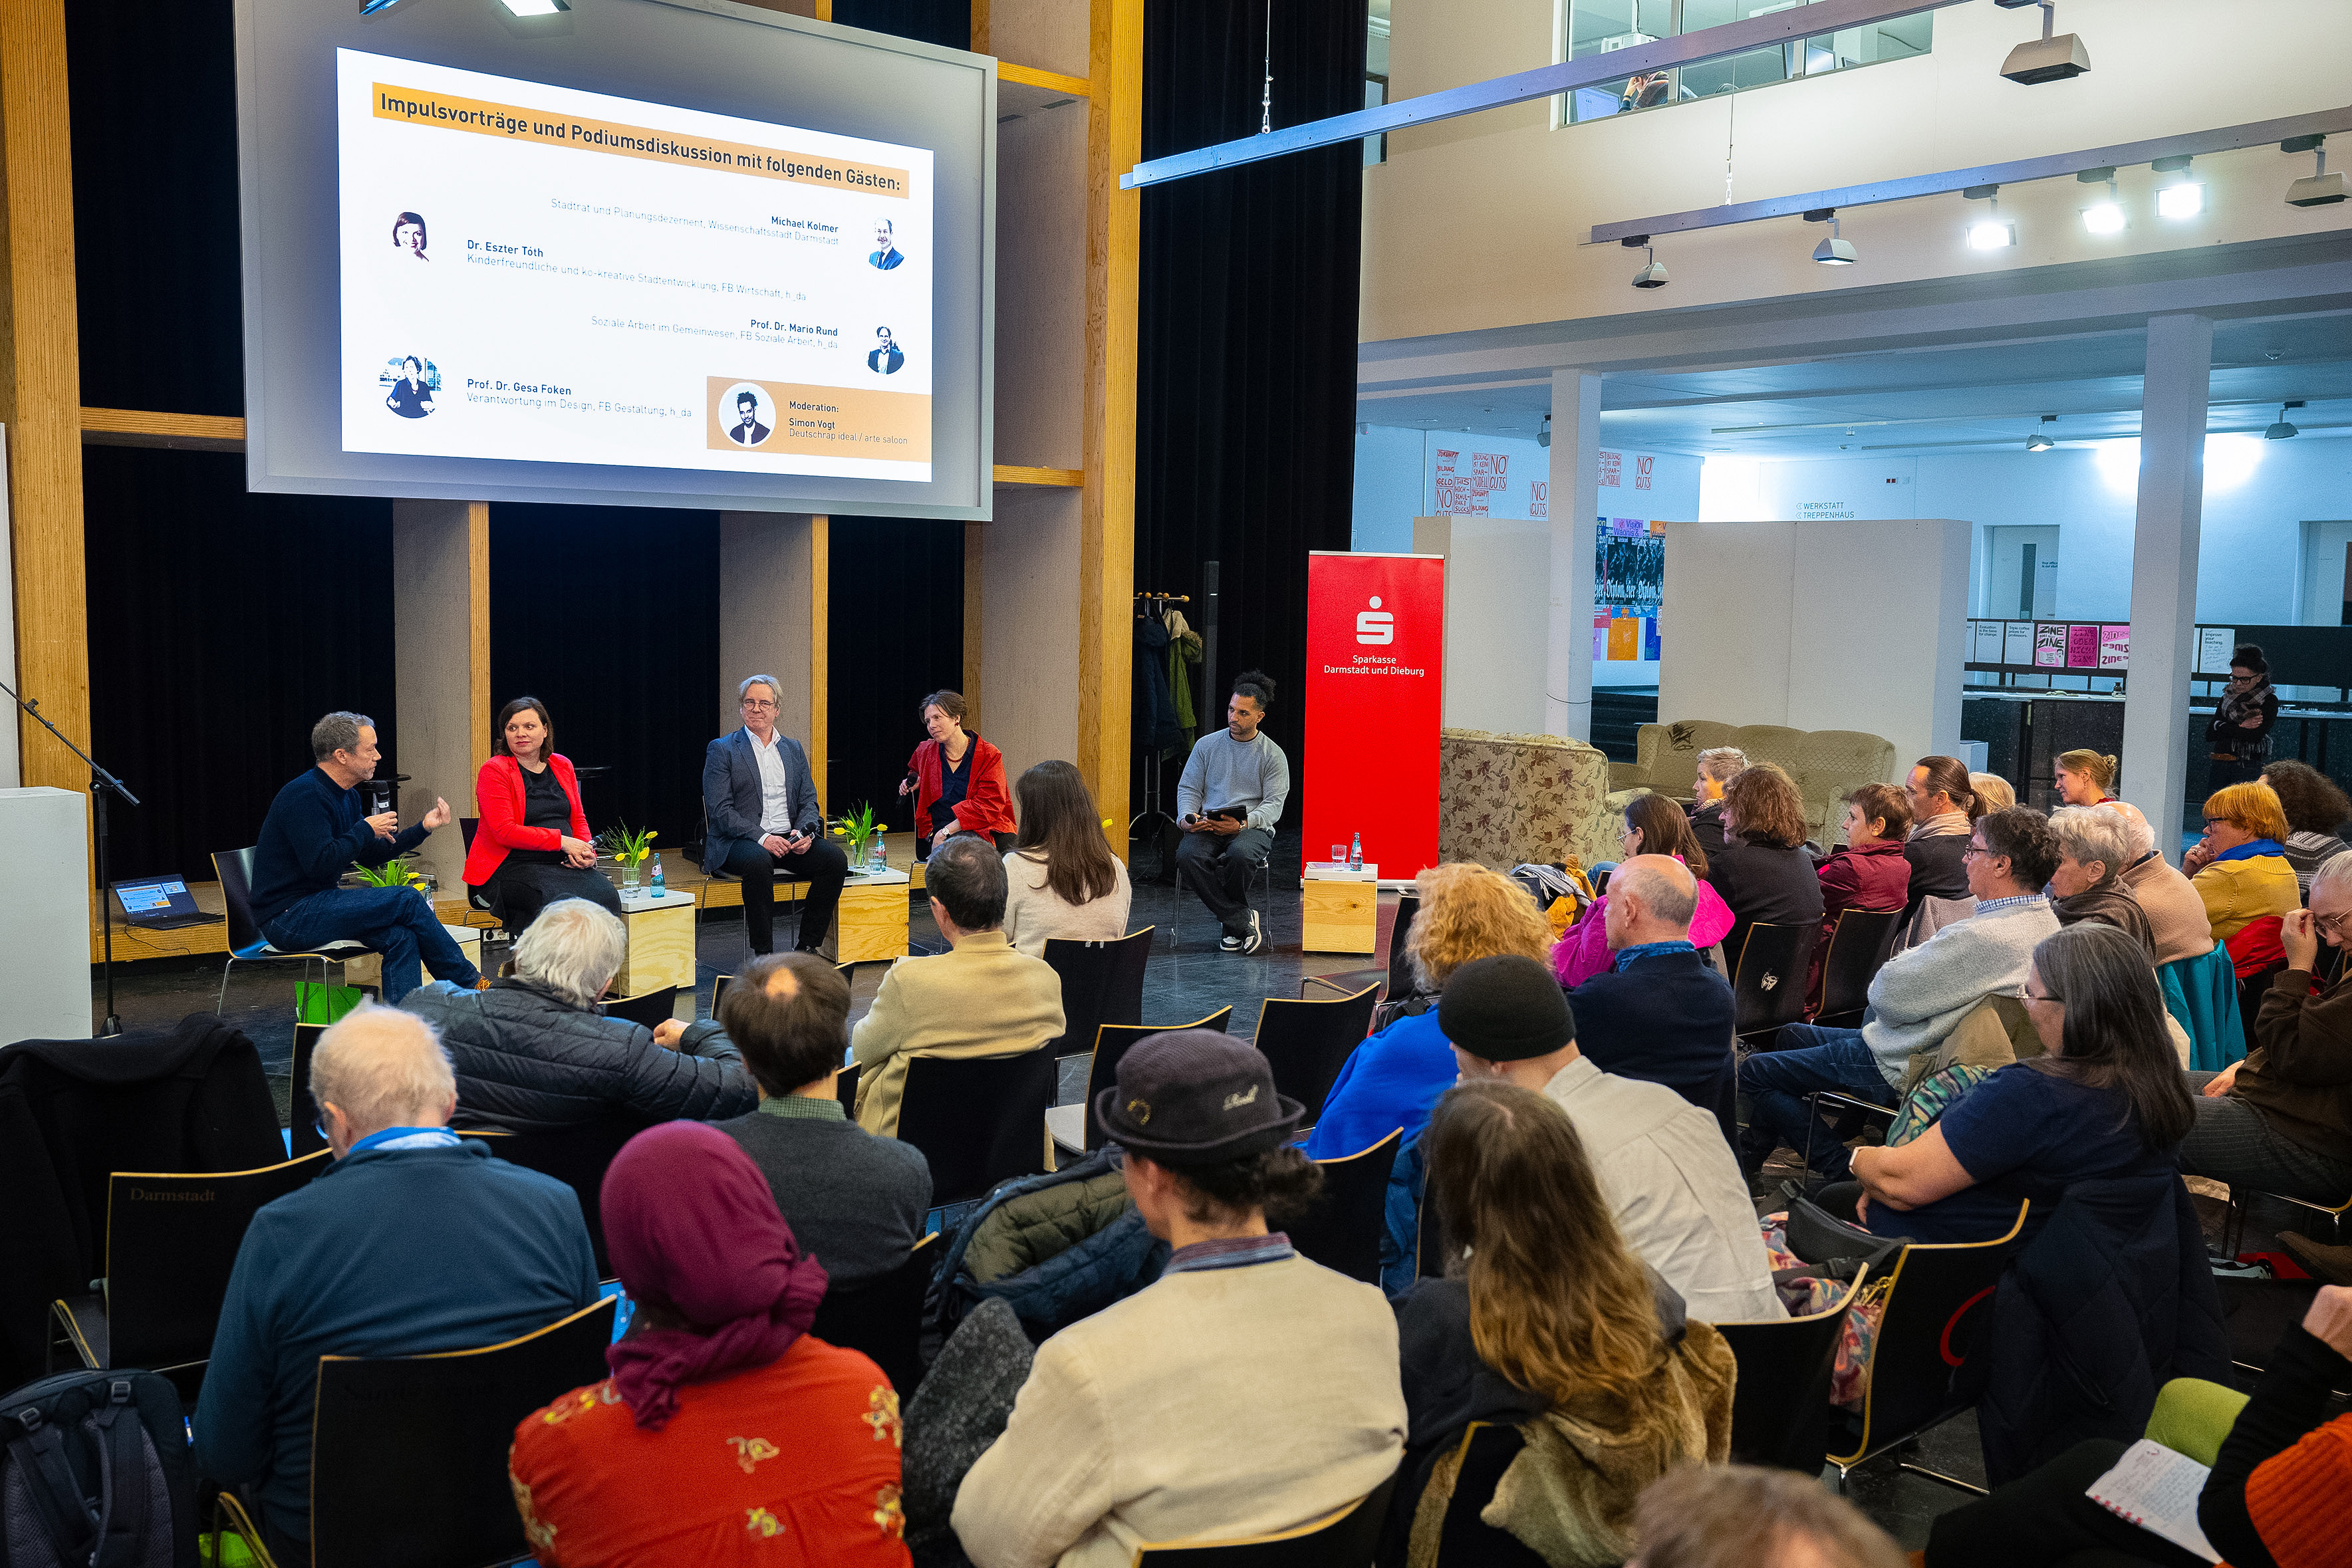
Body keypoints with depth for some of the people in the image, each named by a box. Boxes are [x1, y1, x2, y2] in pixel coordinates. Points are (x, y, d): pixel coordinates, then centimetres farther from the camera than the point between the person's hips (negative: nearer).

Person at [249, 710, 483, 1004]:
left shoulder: (347, 796, 13)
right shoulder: (304, 795, -18)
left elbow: (370, 856, 20)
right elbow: (320, 864, -27)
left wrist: (423, 828, 11)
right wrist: (366, 829, -15)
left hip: (315, 905, 9)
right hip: (287, 918, -9)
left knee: (401, 937, -15)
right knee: (407, 900, -17)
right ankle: (472, 985, -6)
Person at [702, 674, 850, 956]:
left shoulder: (793, 749, 18)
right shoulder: (722, 750, 3)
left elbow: (809, 801, 15)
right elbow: (720, 810, -6)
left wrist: (805, 832, -9)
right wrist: (762, 838, -20)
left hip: (789, 840, 5)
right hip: (738, 842, -5)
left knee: (835, 858, -22)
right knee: (759, 862, -38)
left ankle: (808, 947, -14)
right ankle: (762, 954, -27)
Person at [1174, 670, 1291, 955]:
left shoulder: (1273, 755, 4)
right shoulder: (1207, 745, 12)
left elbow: (1274, 804, -3)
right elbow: (1188, 788, 13)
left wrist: (1242, 824, -22)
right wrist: (1187, 818, -9)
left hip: (1252, 827, -2)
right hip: (1207, 826, 2)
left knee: (1241, 854, -39)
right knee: (1187, 855, -32)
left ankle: (1231, 921, -12)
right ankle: (1243, 921, -25)